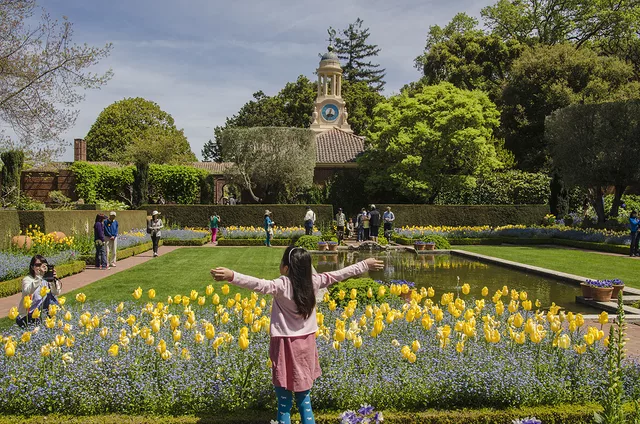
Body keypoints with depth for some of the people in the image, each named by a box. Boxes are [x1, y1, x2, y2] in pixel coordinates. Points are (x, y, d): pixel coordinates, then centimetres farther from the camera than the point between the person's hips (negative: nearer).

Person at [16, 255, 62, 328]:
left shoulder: (47, 279, 0)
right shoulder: (27, 279, -13)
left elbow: (57, 293, -10)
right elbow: (27, 292, -35)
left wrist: (55, 280, -26)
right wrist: (39, 277, -44)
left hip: (42, 311, 6)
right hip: (26, 316, -6)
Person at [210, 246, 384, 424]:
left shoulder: (282, 285, -18)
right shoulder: (314, 282, -3)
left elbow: (259, 284, -34)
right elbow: (339, 274, 6)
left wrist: (231, 276, -44)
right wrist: (365, 264, 17)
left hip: (286, 346, -5)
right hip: (306, 345, 5)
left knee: (284, 402, 4)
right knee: (304, 399, 18)